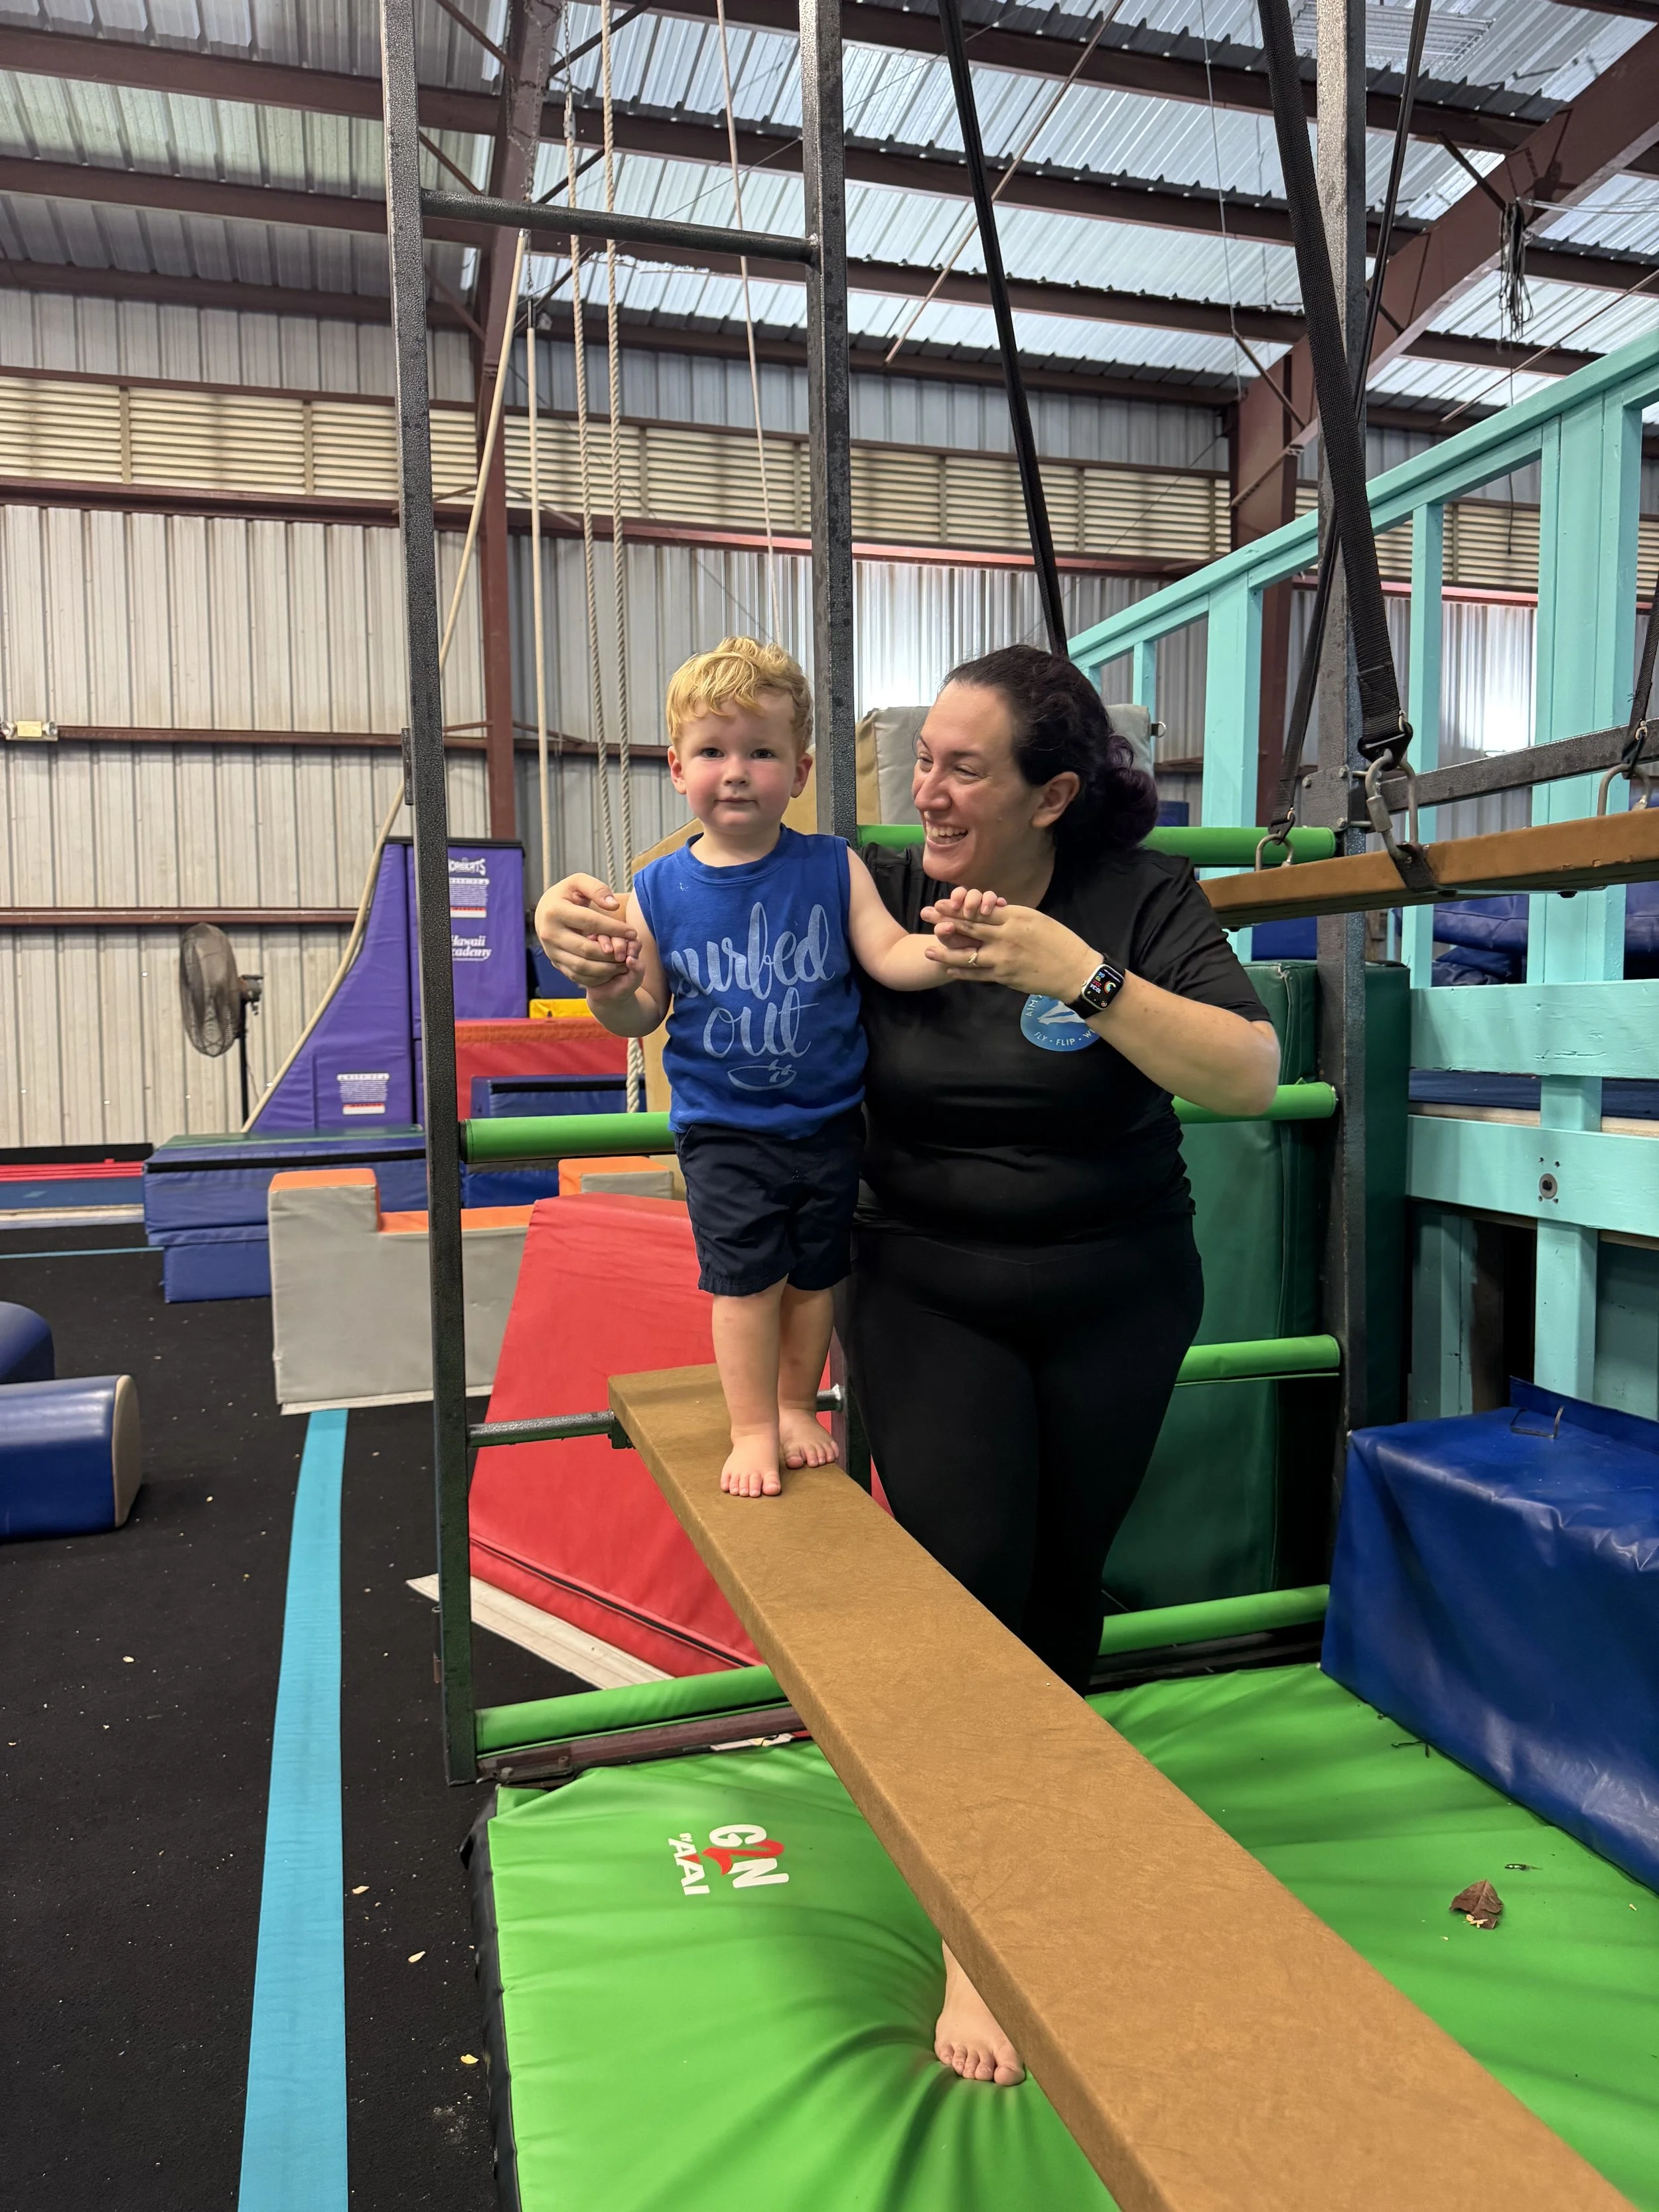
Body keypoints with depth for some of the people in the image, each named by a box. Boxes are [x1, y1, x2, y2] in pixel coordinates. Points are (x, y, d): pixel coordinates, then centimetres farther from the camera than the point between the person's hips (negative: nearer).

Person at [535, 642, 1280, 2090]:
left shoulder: (1138, 897, -11)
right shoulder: (873, 897, -9)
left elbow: (1251, 1076, -22)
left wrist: (1081, 975, -33)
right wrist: (590, 946, -26)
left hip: (1115, 1301, 1)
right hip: (928, 1294, 0)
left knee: (1065, 1581, 14)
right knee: (967, 1577, -9)